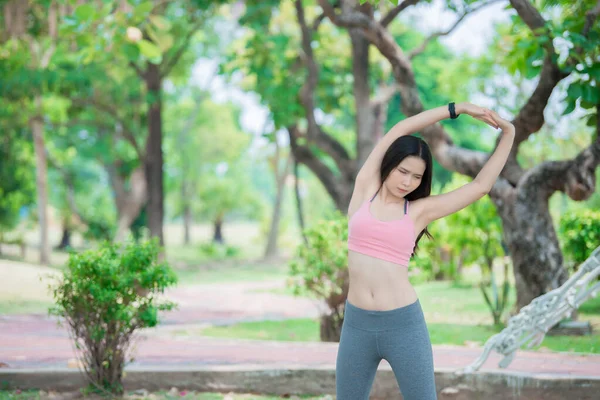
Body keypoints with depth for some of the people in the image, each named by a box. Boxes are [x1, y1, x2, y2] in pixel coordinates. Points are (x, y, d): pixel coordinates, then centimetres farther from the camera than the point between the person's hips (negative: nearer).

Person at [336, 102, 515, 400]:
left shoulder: (419, 210, 3)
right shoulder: (365, 188, 5)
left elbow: (480, 186, 4)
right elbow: (398, 131, 0)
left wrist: (508, 135, 3)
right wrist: (458, 109, -1)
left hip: (404, 325, -1)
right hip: (357, 325, 1)